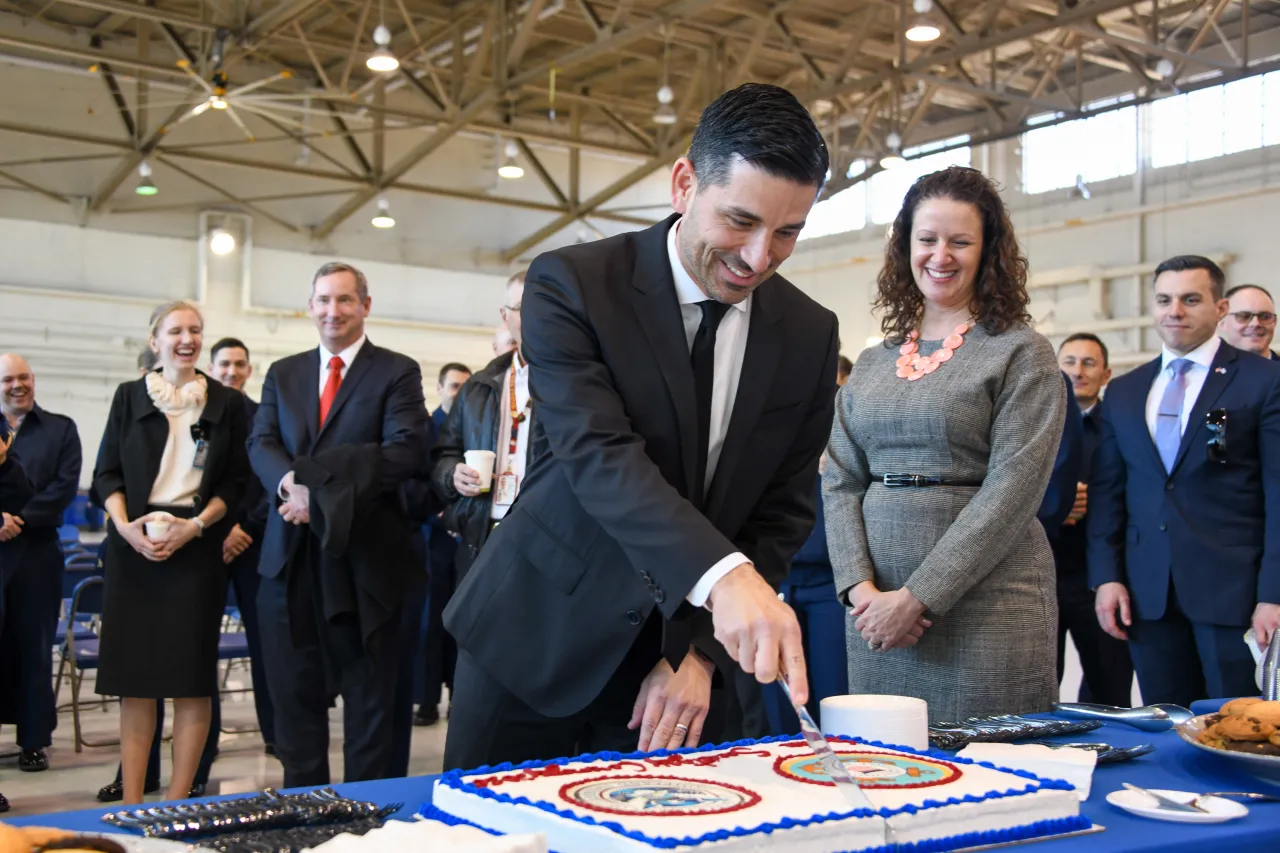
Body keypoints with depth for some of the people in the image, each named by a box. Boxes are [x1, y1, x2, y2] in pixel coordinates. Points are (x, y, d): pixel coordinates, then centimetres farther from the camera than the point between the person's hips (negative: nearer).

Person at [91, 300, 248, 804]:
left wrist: (194, 526, -11)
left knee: (191, 678, -2)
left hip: (197, 545, -1)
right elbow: (107, 473, 7)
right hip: (133, 544, 1)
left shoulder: (227, 403, 7)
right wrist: (125, 525, -10)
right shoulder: (129, 396, 10)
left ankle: (177, 803, 4)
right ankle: (131, 802, 7)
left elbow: (236, 482, 3)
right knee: (134, 676, 1)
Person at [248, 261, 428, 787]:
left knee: (369, 696, 4)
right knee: (294, 694, 9)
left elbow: (407, 451, -12)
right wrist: (289, 483, -19)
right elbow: (261, 445, 4)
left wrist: (316, 478, -20)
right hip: (291, 557, 4)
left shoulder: (396, 372, 1)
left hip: (363, 556, -4)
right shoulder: (283, 374, 15)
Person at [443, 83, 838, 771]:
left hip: (679, 661, 3)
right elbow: (599, 454, -27)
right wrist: (722, 578, -42)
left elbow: (783, 512, 1)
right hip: (537, 637, -2)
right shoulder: (571, 283, -14)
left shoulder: (810, 335, -1)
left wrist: (702, 653, -8)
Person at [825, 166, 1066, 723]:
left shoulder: (1021, 354, -2)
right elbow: (840, 482, 10)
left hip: (984, 607, -4)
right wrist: (861, 586, -7)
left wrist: (918, 596, -15)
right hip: (877, 606, 5)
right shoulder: (872, 364, 13)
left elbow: (1013, 489, -11)